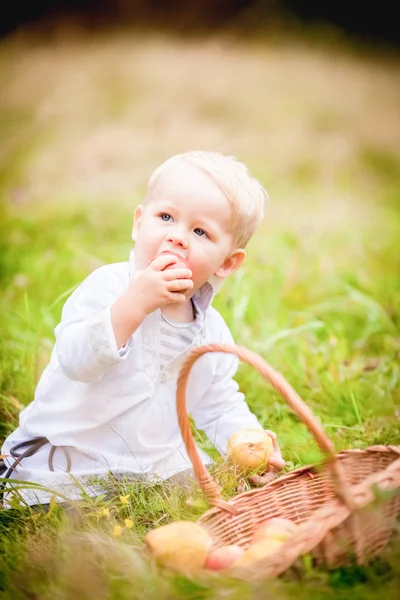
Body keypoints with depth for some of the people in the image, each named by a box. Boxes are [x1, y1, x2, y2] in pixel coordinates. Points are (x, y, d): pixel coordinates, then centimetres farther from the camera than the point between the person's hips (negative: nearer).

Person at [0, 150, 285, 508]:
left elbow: (221, 407, 11)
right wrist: (133, 305, -39)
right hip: (66, 463, -5)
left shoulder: (213, 331, 0)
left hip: (158, 463, 5)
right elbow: (76, 361, -30)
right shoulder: (108, 286, -16)